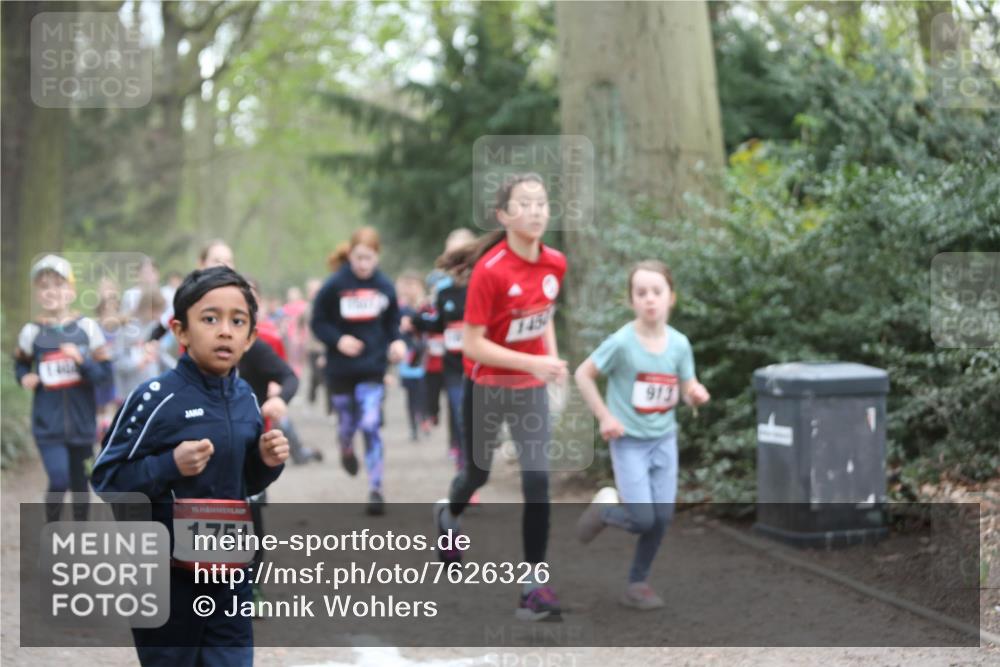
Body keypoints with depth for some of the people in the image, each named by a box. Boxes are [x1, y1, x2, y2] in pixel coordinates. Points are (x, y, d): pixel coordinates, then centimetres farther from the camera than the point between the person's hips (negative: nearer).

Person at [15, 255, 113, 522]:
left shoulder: (86, 327, -6)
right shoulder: (31, 332, -5)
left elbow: (105, 372, -4)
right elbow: (20, 364, 13)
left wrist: (82, 360, -22)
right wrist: (25, 378, -8)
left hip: (81, 420, 2)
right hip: (48, 424, -1)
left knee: (78, 478, 15)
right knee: (58, 481, -13)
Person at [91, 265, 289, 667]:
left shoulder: (245, 398, 3)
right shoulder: (156, 398, -16)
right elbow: (106, 480, -14)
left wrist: (267, 462, -5)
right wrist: (170, 465, -26)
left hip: (229, 570, 5)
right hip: (166, 574, -5)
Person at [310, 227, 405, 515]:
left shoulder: (384, 286, -2)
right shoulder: (334, 286, -9)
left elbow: (393, 321, 10)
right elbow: (318, 323, -3)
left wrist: (396, 342, -9)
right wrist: (338, 340, -20)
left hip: (372, 368, 0)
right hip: (340, 369, 0)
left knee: (370, 426, -10)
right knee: (347, 423, 14)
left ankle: (376, 490, -4)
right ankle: (346, 449, 52)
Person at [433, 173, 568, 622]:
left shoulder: (555, 264, -7)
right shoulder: (489, 270, -24)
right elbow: (472, 344, -22)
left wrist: (553, 359, 0)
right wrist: (531, 363, -29)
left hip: (532, 389, 3)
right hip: (487, 388, -3)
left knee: (538, 481, -8)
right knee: (478, 473, 17)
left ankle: (534, 585, -3)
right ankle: (447, 515, 53)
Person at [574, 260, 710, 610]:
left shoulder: (679, 343, -6)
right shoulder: (621, 342, -18)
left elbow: (688, 390, 4)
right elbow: (583, 374, -8)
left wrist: (697, 395, -20)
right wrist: (605, 416, -13)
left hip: (664, 439, 4)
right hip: (629, 440, -4)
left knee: (662, 518, 4)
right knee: (643, 520, -11)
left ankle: (637, 583, 21)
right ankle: (606, 508, 22)